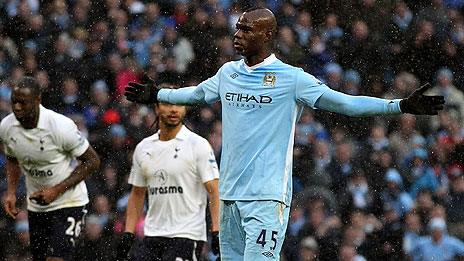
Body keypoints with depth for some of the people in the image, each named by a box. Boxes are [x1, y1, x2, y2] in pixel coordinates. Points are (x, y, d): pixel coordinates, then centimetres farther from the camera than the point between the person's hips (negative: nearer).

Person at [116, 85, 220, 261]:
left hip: (187, 235, -6)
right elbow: (137, 194, 19)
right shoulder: (143, 148, 12)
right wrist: (128, 235, 11)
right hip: (152, 236, 6)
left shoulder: (198, 145, -4)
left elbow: (214, 192, -8)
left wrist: (216, 233, -17)